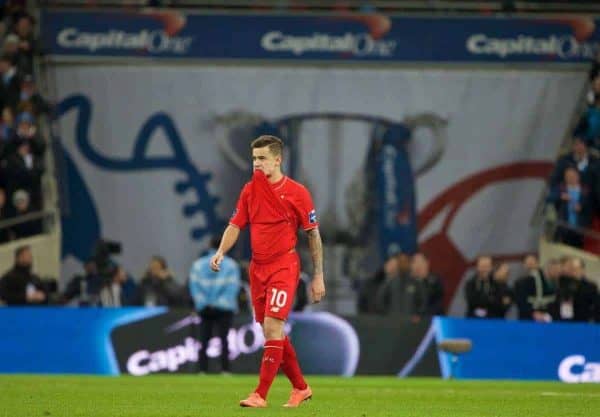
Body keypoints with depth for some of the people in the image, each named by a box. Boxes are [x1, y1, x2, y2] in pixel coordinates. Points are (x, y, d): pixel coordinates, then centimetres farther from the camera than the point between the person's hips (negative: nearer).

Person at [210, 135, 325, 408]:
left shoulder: (296, 192, -6)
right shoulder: (249, 190, 7)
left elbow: (313, 235, -1)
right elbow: (235, 226, 7)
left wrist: (318, 276, -2)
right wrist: (221, 251, -13)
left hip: (284, 265, -6)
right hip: (258, 267, 6)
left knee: (272, 327, -16)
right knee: (273, 332, 10)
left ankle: (261, 395, -15)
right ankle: (300, 387, 25)